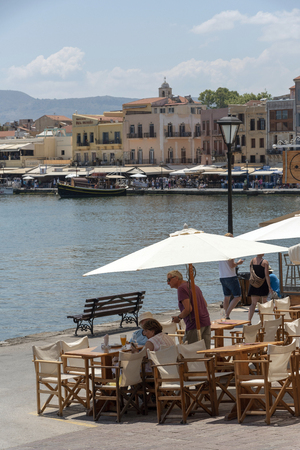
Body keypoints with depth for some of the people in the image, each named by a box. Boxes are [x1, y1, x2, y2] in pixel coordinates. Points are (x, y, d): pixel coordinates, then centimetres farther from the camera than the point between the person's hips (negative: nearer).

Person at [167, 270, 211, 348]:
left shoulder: (182, 288, -10)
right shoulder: (194, 286, 18)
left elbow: (188, 309, -19)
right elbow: (205, 304, 24)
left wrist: (178, 317, -3)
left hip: (195, 325, -9)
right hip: (206, 322, 9)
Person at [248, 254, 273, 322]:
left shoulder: (252, 261, 4)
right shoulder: (265, 262, -12)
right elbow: (266, 275, -15)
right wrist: (269, 287, -13)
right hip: (263, 284, -4)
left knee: (253, 303, 3)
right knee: (264, 302, 16)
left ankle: (249, 320, -13)